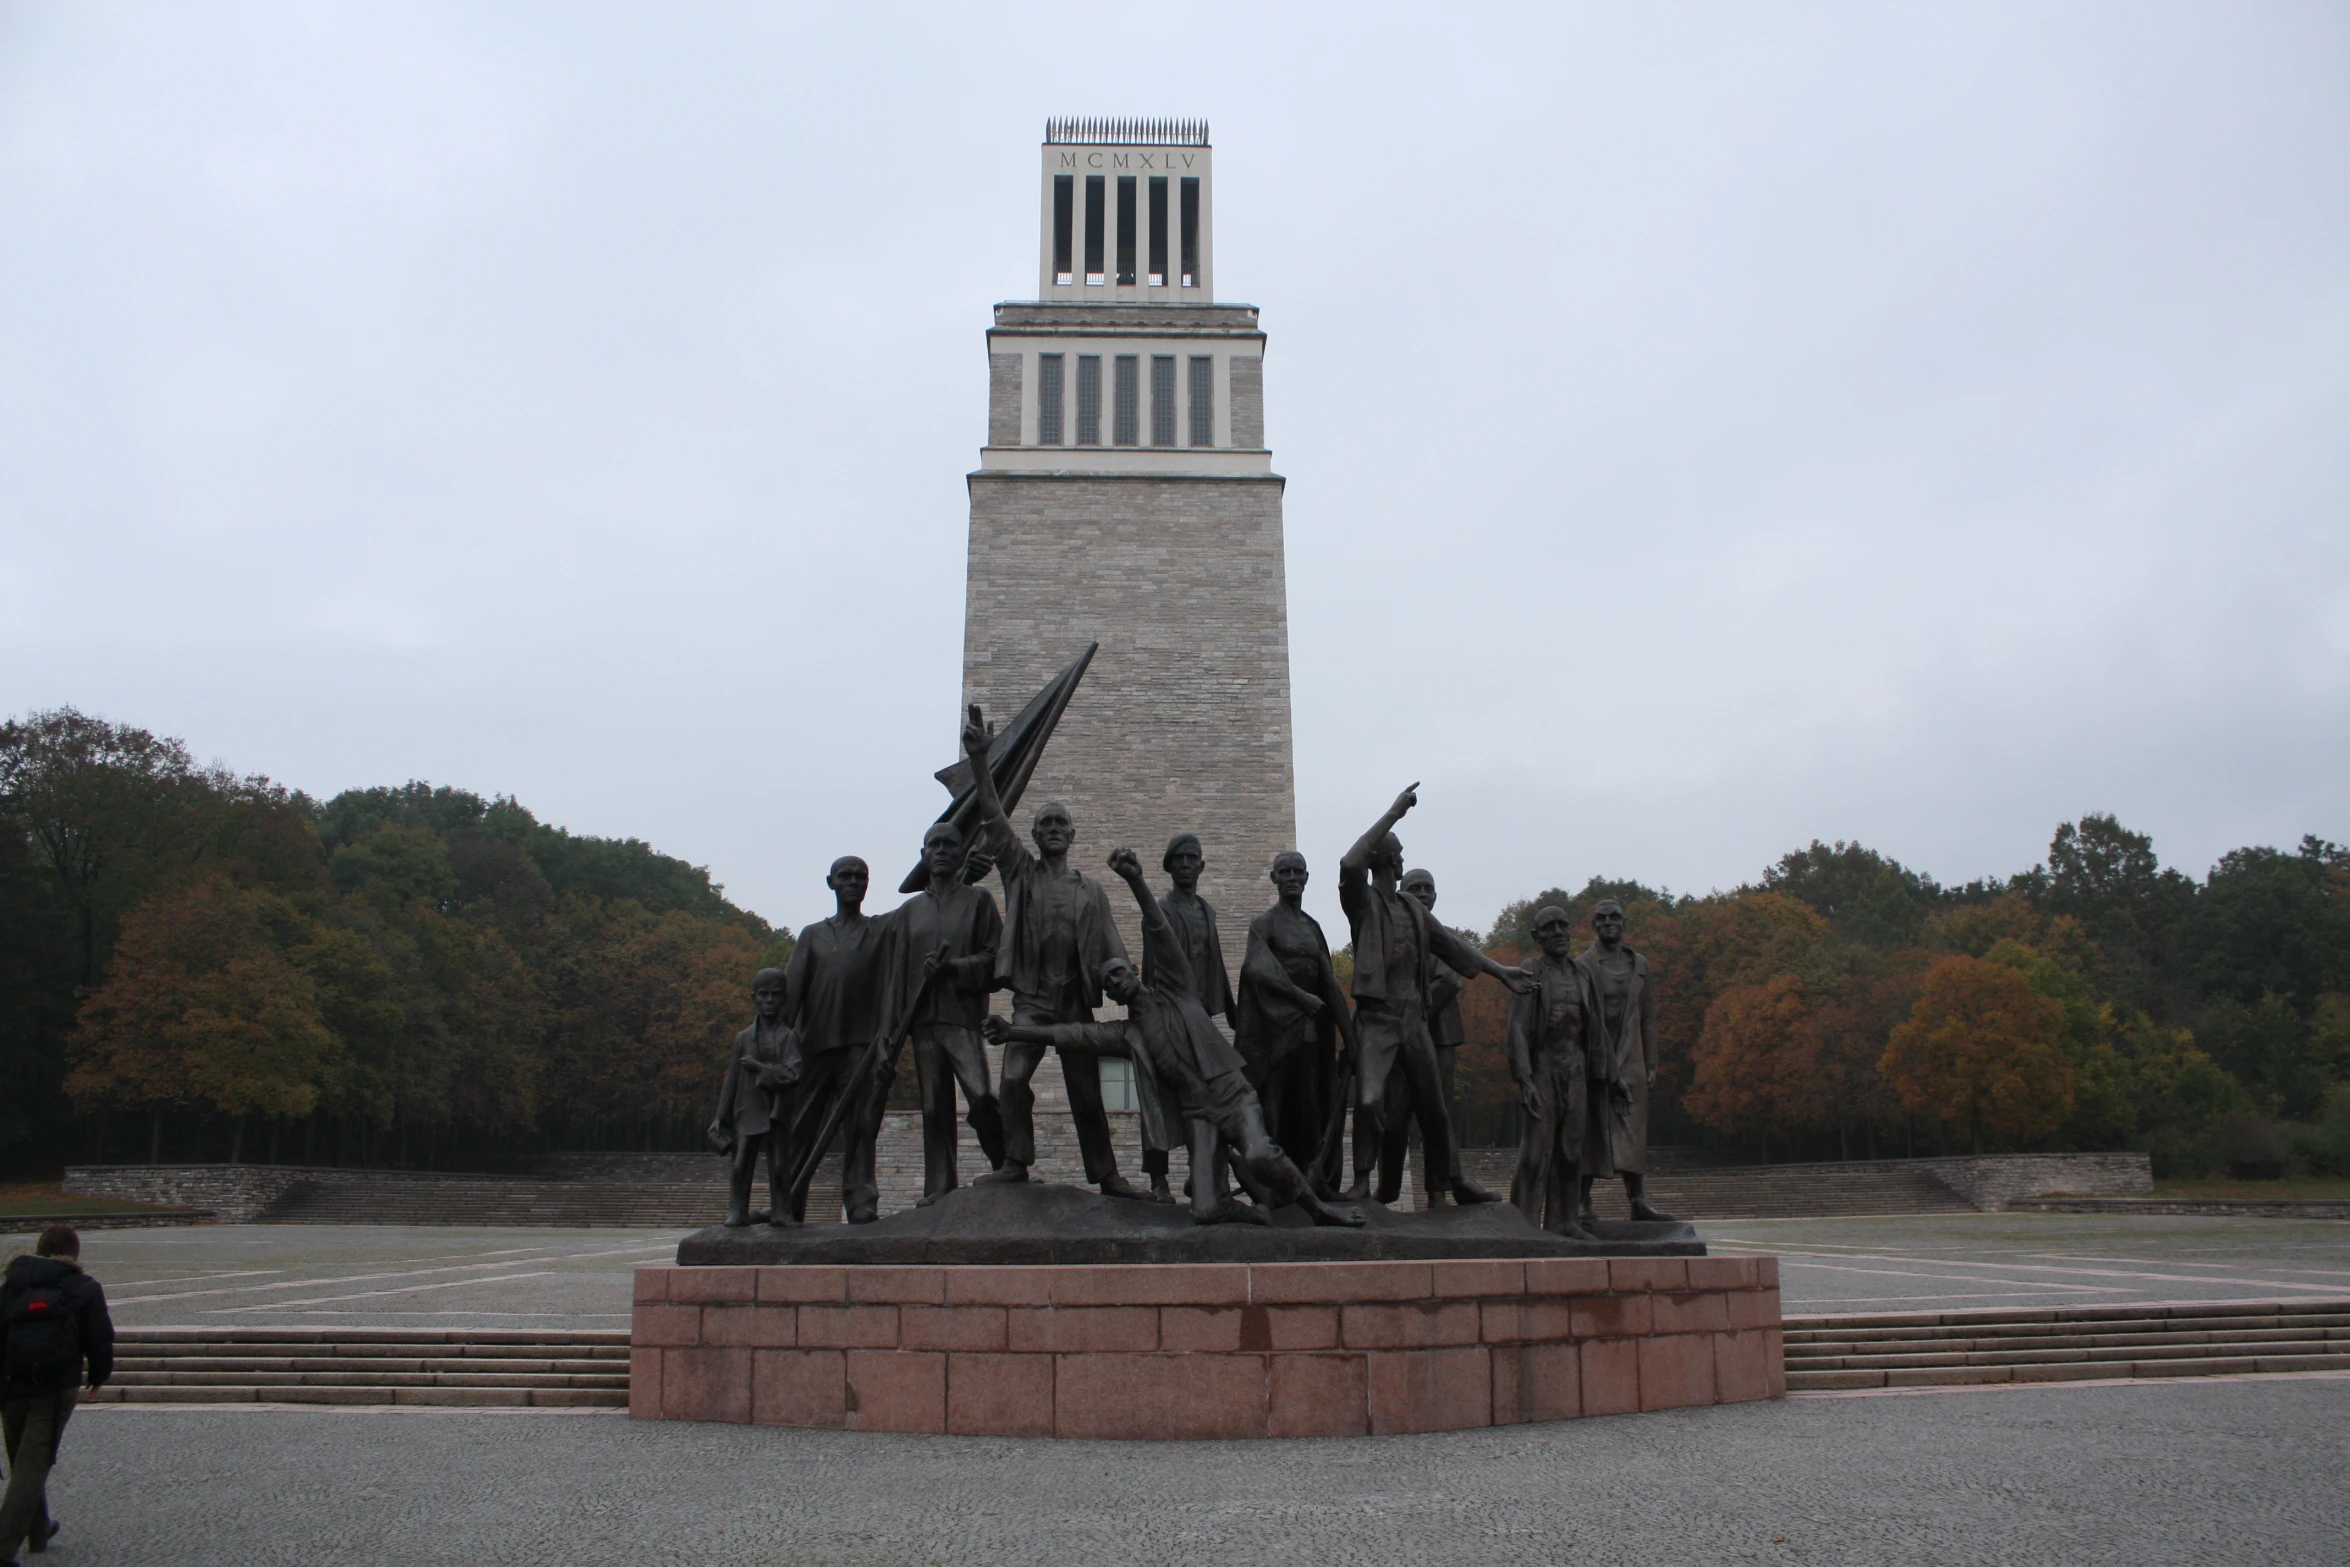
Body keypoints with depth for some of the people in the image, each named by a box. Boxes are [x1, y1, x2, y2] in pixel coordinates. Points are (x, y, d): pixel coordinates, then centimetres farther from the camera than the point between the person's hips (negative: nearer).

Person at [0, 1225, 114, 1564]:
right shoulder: (84, 1288, 1)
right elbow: (100, 1339, 0)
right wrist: (99, 1375, 17)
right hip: (57, 1388, -3)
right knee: (34, 1464, 0)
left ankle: (39, 1530, 34)